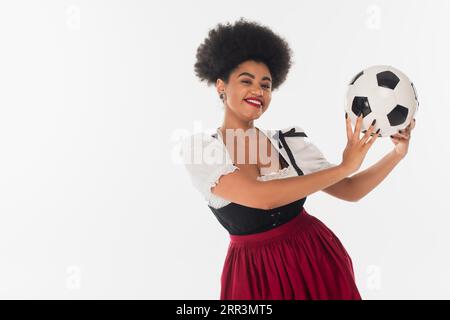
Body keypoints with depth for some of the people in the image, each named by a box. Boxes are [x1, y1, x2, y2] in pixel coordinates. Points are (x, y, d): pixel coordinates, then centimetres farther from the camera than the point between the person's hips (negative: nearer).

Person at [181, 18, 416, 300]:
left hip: (316, 258, 3)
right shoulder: (200, 148, -12)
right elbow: (261, 197, -26)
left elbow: (350, 190, 5)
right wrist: (344, 166, -22)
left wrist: (397, 154, -10)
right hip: (257, 273, -3)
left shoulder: (289, 142, 0)